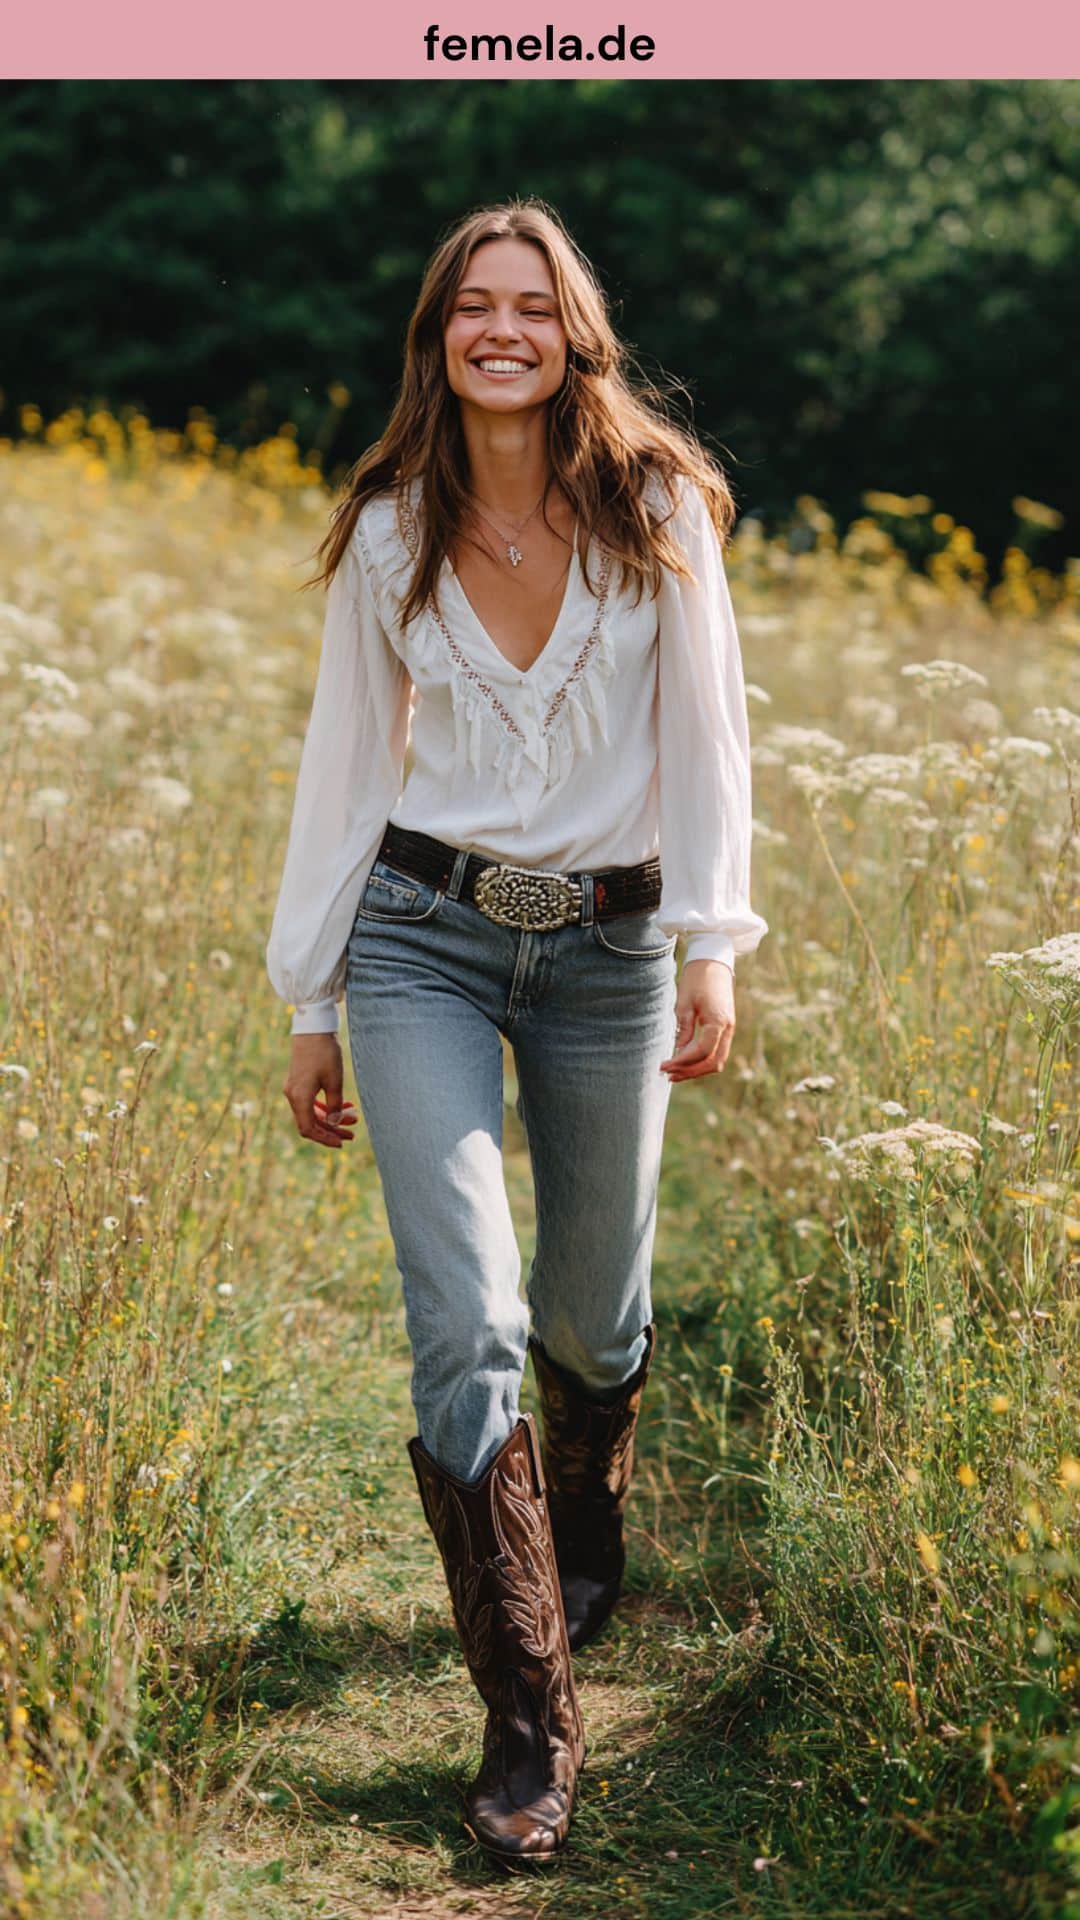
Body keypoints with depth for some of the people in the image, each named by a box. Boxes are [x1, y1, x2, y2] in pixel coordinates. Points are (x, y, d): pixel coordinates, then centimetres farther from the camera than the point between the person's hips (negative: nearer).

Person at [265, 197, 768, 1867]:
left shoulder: (657, 507, -2)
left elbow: (703, 731, -2)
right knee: (467, 1324, -13)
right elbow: (347, 766, 7)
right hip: (420, 937, 0)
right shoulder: (387, 535, 2)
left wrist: (714, 948, -12)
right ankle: (530, 1718, -2)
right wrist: (311, 1004, 8)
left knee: (594, 1318, 13)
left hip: (609, 948, 0)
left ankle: (585, 1540, 48)